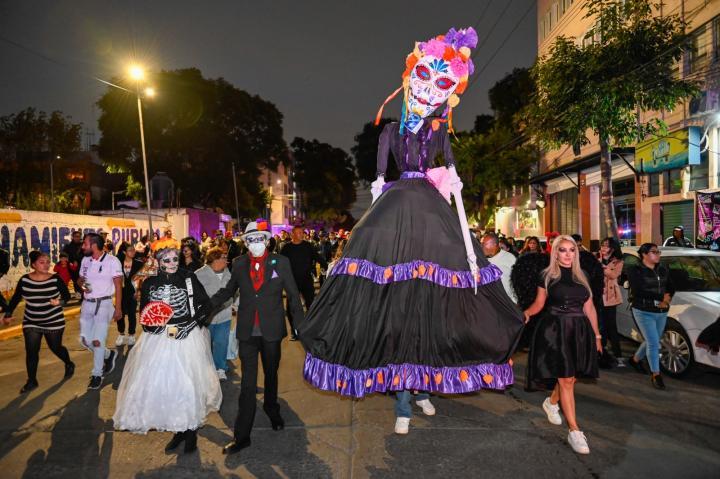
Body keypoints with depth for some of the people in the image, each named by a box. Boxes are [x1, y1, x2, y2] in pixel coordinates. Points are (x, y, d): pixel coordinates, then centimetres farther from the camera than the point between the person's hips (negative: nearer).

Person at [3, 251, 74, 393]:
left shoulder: (55, 279, -12)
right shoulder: (24, 280, -6)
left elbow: (67, 296, -8)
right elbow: (15, 298, 5)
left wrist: (59, 302, -28)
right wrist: (8, 314, 0)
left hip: (54, 321, -2)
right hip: (31, 323, 2)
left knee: (56, 348, 9)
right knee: (31, 351, 0)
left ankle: (69, 364, 37)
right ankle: (31, 381, 15)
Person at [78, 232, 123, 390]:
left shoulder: (112, 261, -11)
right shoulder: (85, 260, 6)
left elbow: (118, 285, -9)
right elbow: (80, 278, 20)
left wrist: (118, 308, -10)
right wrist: (82, 284, -6)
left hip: (103, 304, -6)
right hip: (87, 303, 6)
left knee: (98, 341, -5)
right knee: (84, 339, 8)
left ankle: (97, 374, 13)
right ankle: (108, 355, 33)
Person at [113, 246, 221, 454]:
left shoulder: (189, 279, -3)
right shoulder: (150, 283, 4)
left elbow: (204, 304, -1)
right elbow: (145, 314, 10)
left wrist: (186, 327, -10)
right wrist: (165, 328, -7)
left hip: (187, 338, -2)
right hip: (159, 341, 3)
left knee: (187, 382, -3)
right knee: (162, 383, 3)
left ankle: (190, 431, 14)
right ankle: (178, 430, 19)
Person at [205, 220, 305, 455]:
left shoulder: (280, 262, -6)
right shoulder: (239, 264, 0)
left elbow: (293, 294, -2)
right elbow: (228, 290, 11)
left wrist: (301, 326, -6)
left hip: (272, 330, 0)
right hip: (247, 331, 0)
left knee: (271, 375, 20)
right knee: (248, 383, 1)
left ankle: (272, 409, 47)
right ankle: (241, 435, 9)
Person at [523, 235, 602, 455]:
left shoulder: (582, 276, 11)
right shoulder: (547, 276, 1)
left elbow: (589, 307, 14)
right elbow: (539, 303, 3)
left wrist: (596, 335, 15)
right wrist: (527, 313, -18)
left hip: (579, 330, 4)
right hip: (555, 330, -4)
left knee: (569, 378, 10)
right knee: (566, 380, -7)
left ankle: (551, 402, 40)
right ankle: (574, 431, -2)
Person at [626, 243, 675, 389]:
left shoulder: (663, 270, 10)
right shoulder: (635, 271, -9)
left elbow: (671, 288, 12)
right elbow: (638, 291, -19)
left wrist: (667, 299, -10)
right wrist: (661, 297, -17)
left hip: (661, 313, 6)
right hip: (644, 312, -6)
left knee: (652, 341, 16)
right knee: (653, 343, -7)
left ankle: (635, 359, 41)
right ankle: (655, 375, 5)